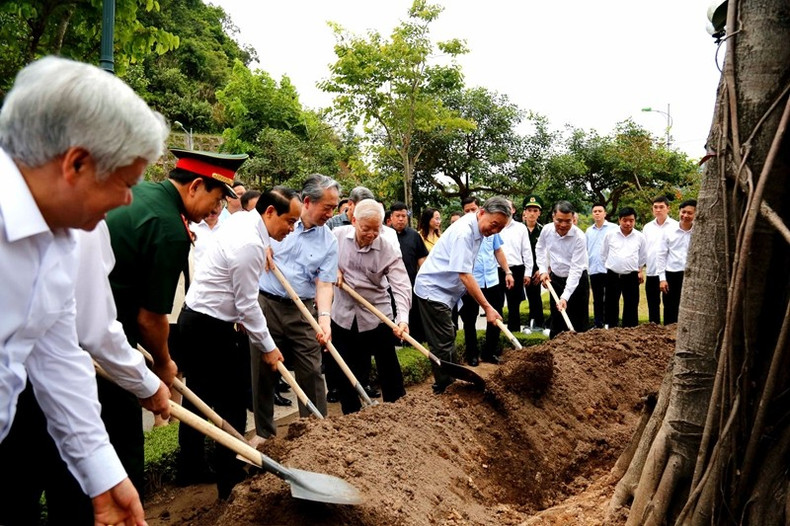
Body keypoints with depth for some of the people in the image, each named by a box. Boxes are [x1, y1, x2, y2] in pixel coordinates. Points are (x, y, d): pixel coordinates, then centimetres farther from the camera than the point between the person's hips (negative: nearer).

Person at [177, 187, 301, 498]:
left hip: (194, 318, 10)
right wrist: (268, 347, -9)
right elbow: (247, 304, -18)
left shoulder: (242, 219, 6)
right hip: (210, 328, -10)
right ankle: (227, 481, 10)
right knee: (231, 403, -1)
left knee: (198, 397, 18)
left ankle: (189, 467, 31)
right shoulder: (250, 245, -23)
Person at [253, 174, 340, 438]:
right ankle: (265, 434, 22)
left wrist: (324, 317, -20)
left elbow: (324, 284, -5)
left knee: (311, 373, 1)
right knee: (263, 372, 8)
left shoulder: (328, 241, -1)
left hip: (303, 311, 0)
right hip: (266, 304, 0)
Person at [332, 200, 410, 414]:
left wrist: (403, 317, -37)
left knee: (389, 369, 5)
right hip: (343, 314, 2)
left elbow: (401, 286, -23)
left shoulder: (387, 250, -15)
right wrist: (332, 268, -9)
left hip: (377, 316, -2)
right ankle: (351, 416, 28)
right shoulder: (337, 235, -7)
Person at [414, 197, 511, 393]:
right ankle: (443, 391, 2)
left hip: (443, 290, 10)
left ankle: (448, 386, 27)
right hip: (433, 290, -10)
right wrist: (487, 308, -27)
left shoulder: (476, 230, 4)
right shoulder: (464, 233, -25)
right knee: (443, 344, -7)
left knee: (447, 341, 17)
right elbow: (464, 275, -29)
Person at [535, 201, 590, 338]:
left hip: (577, 280, -4)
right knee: (556, 320, 14)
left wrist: (565, 297, -34)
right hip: (555, 278, 4)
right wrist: (543, 270, 0)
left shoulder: (579, 237, -27)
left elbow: (576, 269, -29)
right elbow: (540, 248, 11)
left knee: (578, 324, -2)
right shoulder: (547, 230, -13)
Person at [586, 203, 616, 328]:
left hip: (609, 270, -4)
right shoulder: (589, 231, 11)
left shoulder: (613, 228, -2)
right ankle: (598, 325, 17)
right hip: (593, 270, 4)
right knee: (597, 301, 10)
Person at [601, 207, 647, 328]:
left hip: (631, 277, 0)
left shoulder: (640, 237, 0)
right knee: (611, 306, 7)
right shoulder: (610, 234, -2)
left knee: (631, 307, 5)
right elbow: (603, 254, 9)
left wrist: (639, 270, 15)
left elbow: (643, 257, 15)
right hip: (612, 276, 0)